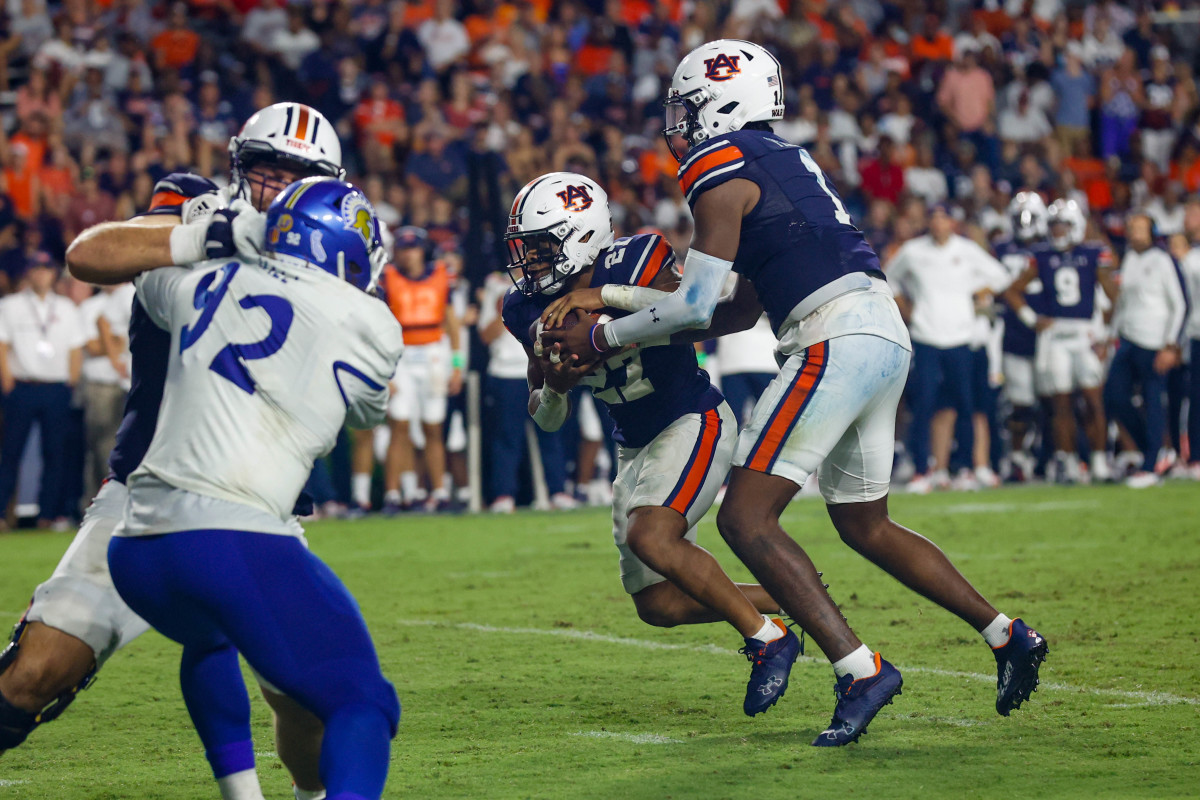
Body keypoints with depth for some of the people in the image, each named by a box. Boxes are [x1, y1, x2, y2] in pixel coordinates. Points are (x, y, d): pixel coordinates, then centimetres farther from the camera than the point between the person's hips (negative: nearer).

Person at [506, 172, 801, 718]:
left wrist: (607, 294, -36)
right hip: (636, 445, 8)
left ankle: (768, 638, -16)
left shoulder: (628, 266, -18)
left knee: (650, 538, -31)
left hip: (694, 422, -7)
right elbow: (545, 419, 6)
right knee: (658, 604, 2)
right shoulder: (530, 310, -2)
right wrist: (554, 387, -18)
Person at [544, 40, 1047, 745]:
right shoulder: (784, 160, 24)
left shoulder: (722, 169, -5)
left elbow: (696, 303, -7)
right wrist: (645, 330, 25)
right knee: (866, 525, 22)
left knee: (746, 518, -10)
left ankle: (860, 669, -18)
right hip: (887, 335, 10)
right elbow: (740, 311, 26)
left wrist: (601, 336, 5)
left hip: (837, 340, -10)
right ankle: (1009, 637, 21)